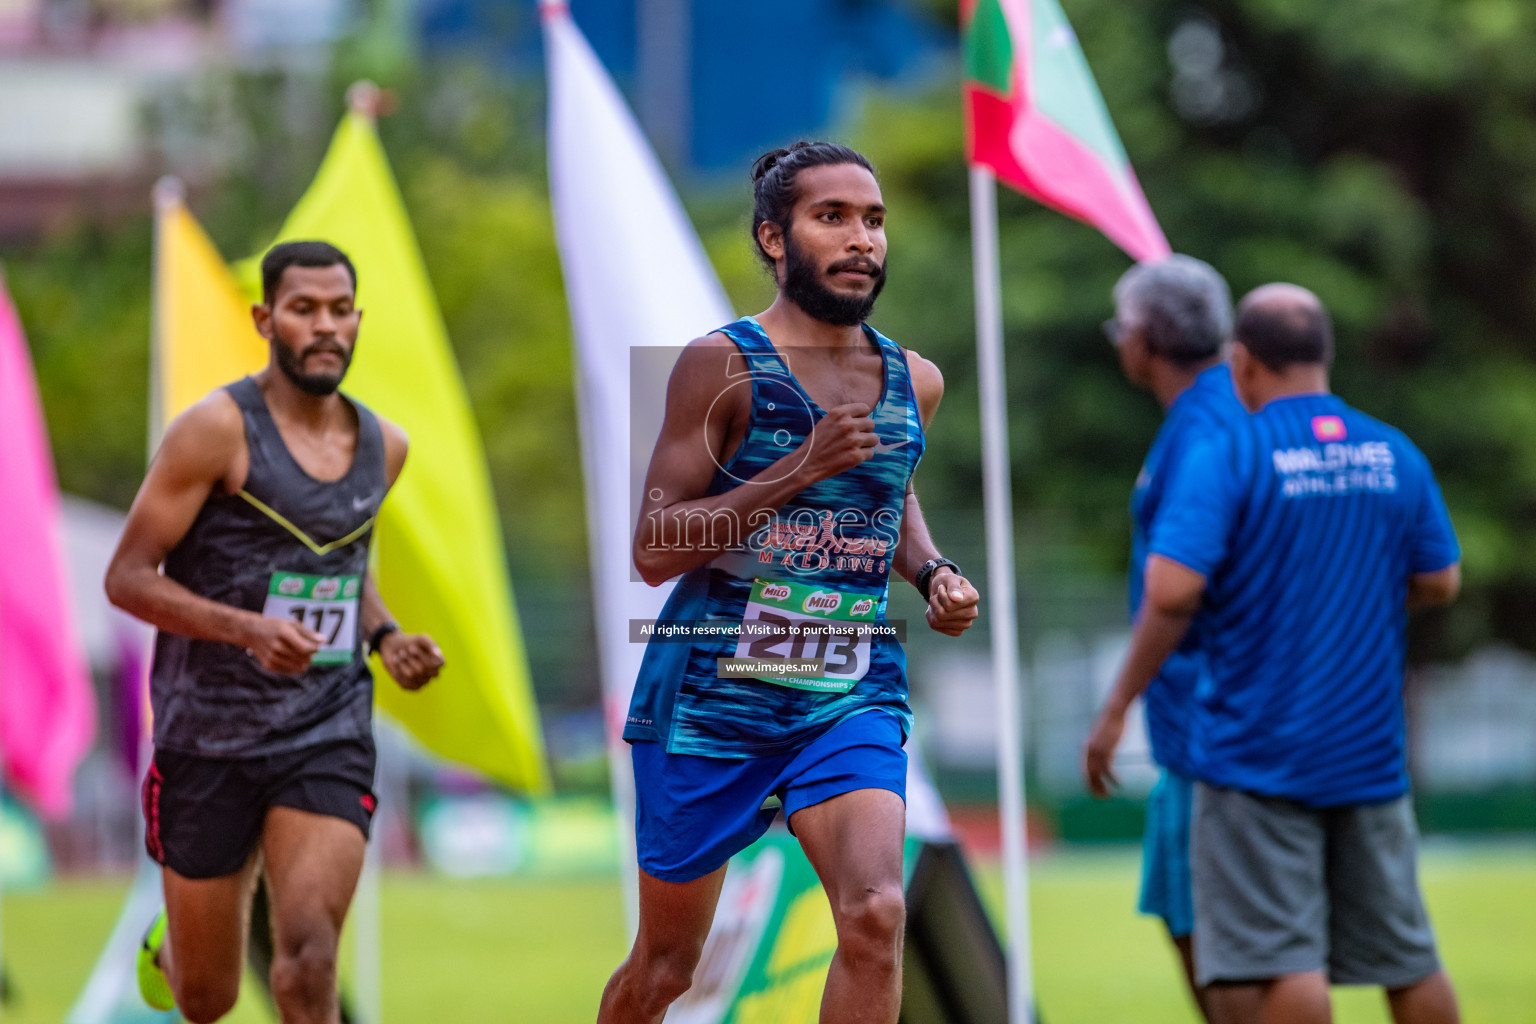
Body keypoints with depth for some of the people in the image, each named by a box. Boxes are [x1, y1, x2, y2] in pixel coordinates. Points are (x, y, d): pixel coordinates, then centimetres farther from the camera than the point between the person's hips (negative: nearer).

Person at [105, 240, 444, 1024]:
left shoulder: (382, 446, 8)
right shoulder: (219, 429, -11)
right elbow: (126, 577, -12)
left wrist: (386, 636, 7)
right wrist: (249, 629, -26)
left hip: (328, 738, 3)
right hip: (209, 741, -3)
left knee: (309, 959, -21)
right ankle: (168, 948, 50)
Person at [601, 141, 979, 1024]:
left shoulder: (916, 382, 7)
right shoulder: (724, 366, -10)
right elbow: (654, 550, -15)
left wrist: (931, 573, 8)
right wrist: (802, 467, -21)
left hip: (854, 696, 3)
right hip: (711, 692, -3)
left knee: (876, 916, -23)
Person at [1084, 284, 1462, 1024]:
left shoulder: (1226, 458, -11)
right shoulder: (1395, 455, 4)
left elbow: (1172, 591, -20)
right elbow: (1438, 582, 11)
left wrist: (1118, 708, -11)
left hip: (1256, 754, -5)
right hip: (1372, 753, 5)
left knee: (1280, 963, -6)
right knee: (1407, 960, 14)